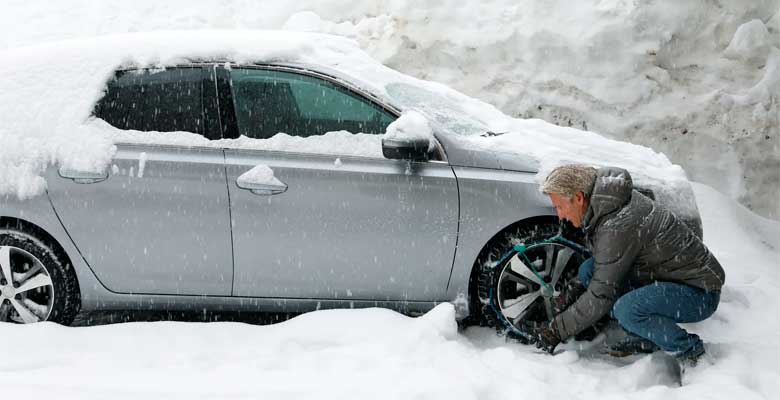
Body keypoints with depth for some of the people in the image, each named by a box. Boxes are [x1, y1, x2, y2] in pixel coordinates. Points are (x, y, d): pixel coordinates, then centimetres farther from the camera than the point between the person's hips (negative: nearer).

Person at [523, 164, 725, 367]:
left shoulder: (618, 227, -29)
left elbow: (601, 296, -25)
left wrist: (557, 331, -18)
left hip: (699, 292, -9)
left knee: (627, 309, -34)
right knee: (588, 271, 0)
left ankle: (689, 350, -9)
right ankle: (643, 339, 7)